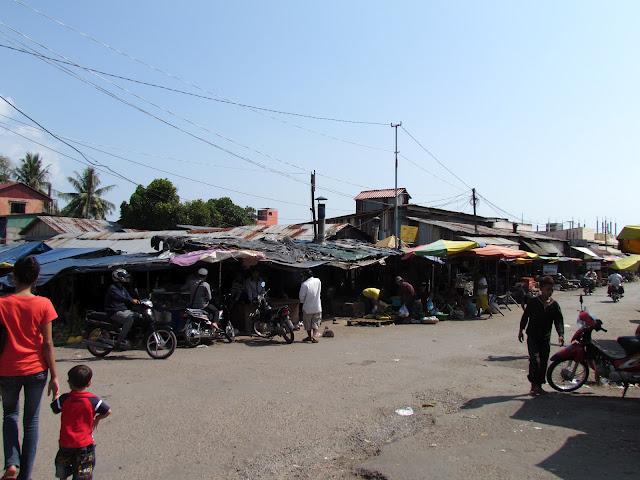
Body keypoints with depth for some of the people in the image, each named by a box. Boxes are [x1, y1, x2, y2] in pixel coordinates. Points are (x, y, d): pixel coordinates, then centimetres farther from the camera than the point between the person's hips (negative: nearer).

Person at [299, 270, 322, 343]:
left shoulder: (305, 284, -17)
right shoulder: (318, 281, -3)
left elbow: (301, 296, -11)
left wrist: (302, 301, 10)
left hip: (307, 307, -3)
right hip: (317, 307, 3)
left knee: (307, 323, 15)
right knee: (316, 323, 9)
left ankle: (310, 336, 28)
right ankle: (314, 336, -8)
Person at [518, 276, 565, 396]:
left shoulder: (554, 305, -2)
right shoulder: (533, 302, -7)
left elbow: (559, 321, -7)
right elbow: (525, 316, 4)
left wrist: (561, 334, -22)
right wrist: (521, 330, 8)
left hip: (546, 337, 3)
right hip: (532, 336, -3)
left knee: (543, 361, 8)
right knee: (535, 359, -13)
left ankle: (539, 385, 21)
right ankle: (533, 385, -4)